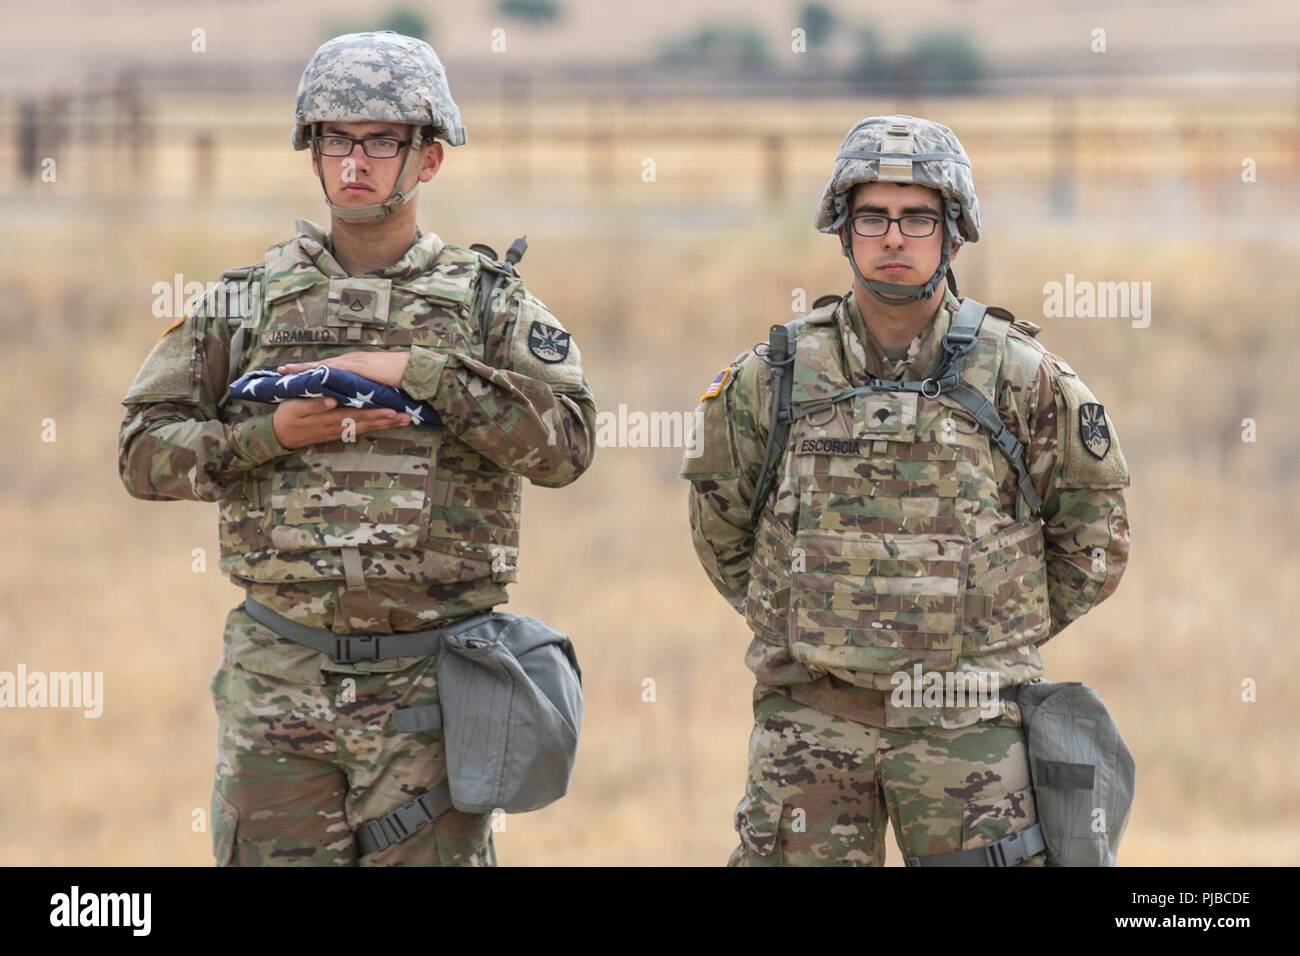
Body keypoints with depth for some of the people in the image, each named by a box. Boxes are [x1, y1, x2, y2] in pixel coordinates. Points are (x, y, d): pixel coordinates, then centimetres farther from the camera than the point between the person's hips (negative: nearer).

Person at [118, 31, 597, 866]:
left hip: (427, 697, -1)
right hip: (277, 683, 2)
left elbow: (566, 443, -9)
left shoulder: (488, 301, 5)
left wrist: (419, 372, -15)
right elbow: (145, 452, 6)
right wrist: (272, 435, -10)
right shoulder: (251, 301, 9)